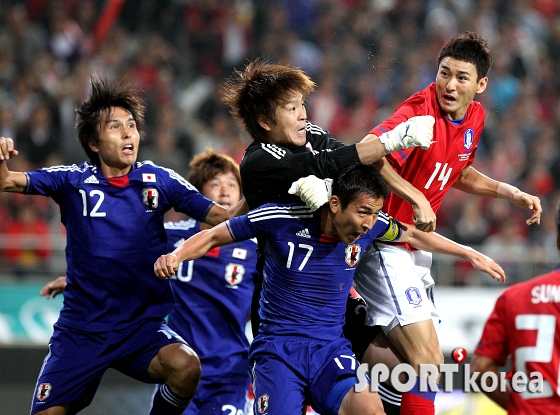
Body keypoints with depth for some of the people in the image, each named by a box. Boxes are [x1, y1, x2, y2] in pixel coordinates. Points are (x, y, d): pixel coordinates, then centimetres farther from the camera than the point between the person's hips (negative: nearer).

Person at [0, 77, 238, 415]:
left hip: (143, 327, 0)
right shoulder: (73, 181, -1)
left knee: (186, 366, -28)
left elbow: (221, 216, -1)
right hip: (81, 332, 0)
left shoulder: (160, 180, 1)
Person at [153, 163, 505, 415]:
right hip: (278, 348, -2)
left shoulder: (371, 224, -1)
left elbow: (413, 236, 21)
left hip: (331, 350, 2)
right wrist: (176, 256, -20)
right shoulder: (281, 218, -12)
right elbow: (214, 236, -2)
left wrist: (469, 253, 27)